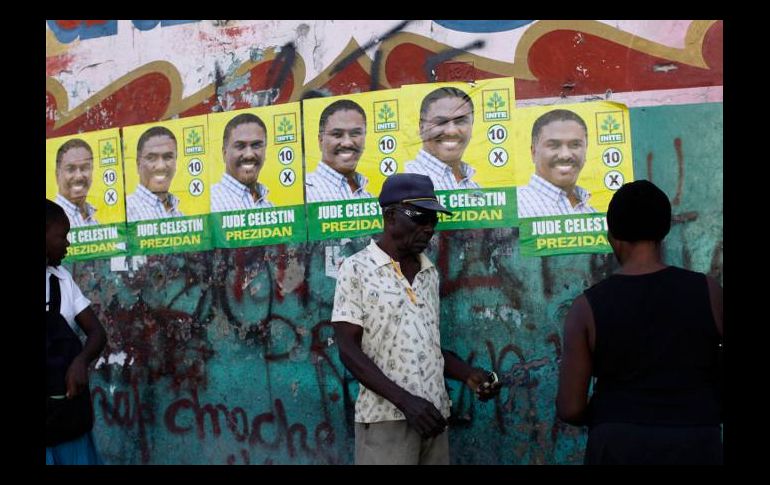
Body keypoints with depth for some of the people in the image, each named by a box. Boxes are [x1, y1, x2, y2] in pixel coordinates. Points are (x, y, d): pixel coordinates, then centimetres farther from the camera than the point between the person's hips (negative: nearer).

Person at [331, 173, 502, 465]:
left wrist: (467, 374, 1)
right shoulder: (357, 269, -4)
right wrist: (405, 400, -18)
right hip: (386, 418, -5)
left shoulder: (429, 273, 13)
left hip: (433, 415, 6)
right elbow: (349, 351, -10)